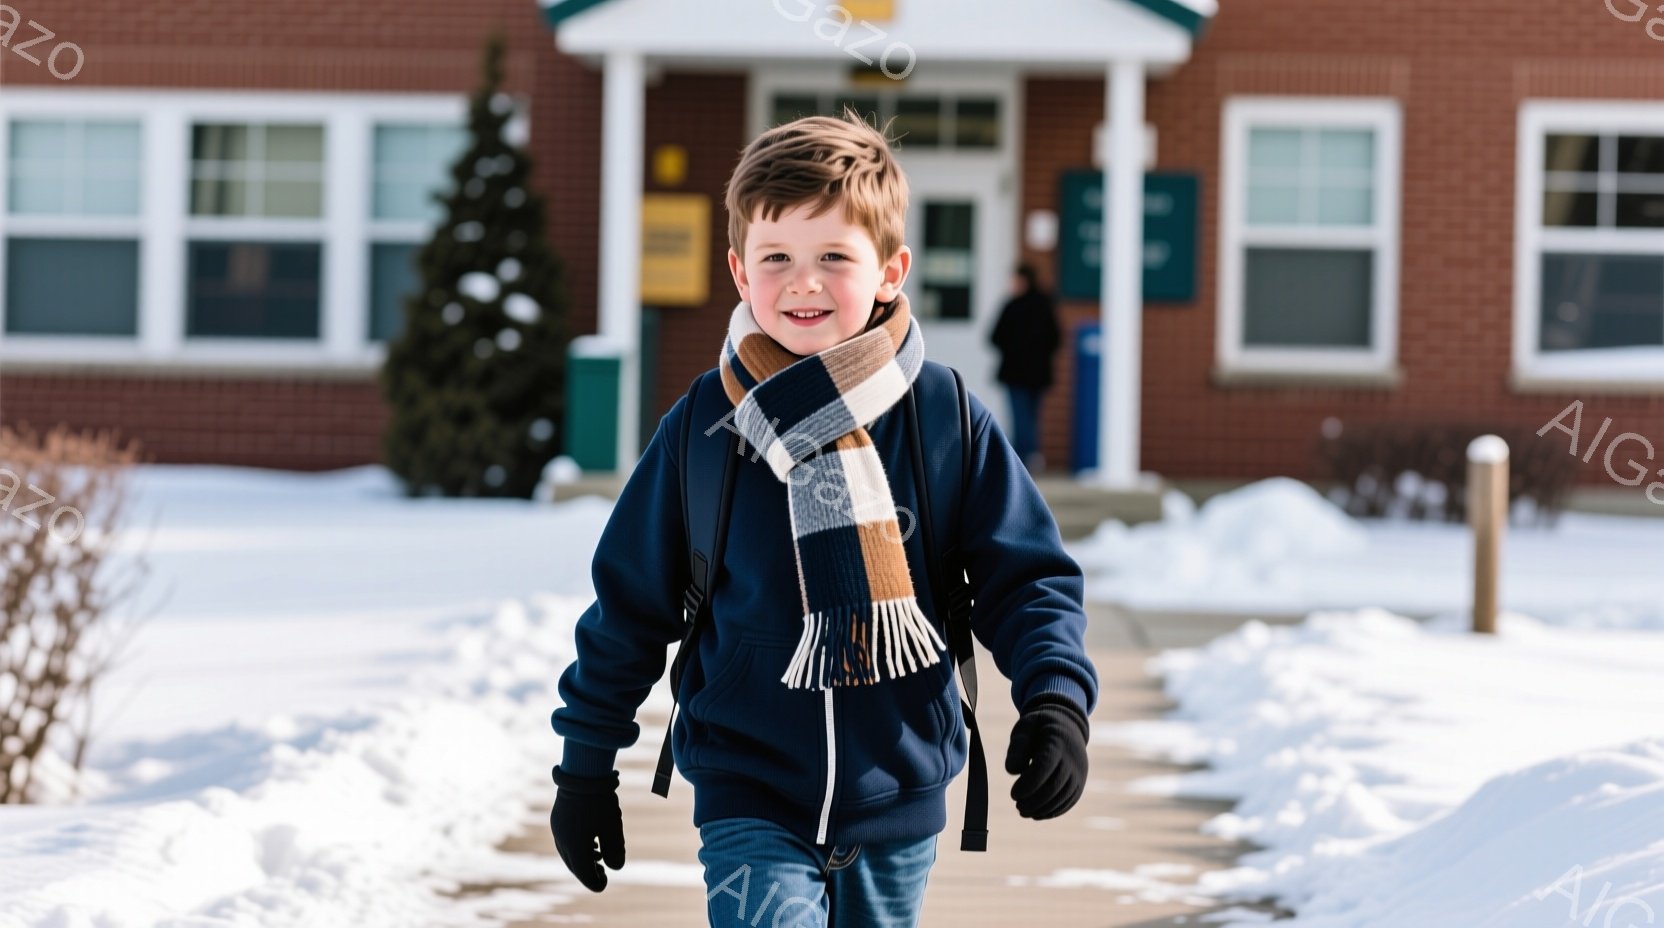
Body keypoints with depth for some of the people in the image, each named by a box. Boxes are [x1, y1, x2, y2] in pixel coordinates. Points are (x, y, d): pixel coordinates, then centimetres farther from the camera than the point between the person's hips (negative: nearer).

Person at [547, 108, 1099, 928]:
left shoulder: (948, 421, -6)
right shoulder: (699, 433, -5)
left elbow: (1025, 578, 1)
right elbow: (629, 607, 6)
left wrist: (1056, 699, -16)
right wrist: (587, 764, 10)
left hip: (899, 800, 2)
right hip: (751, 799, -2)